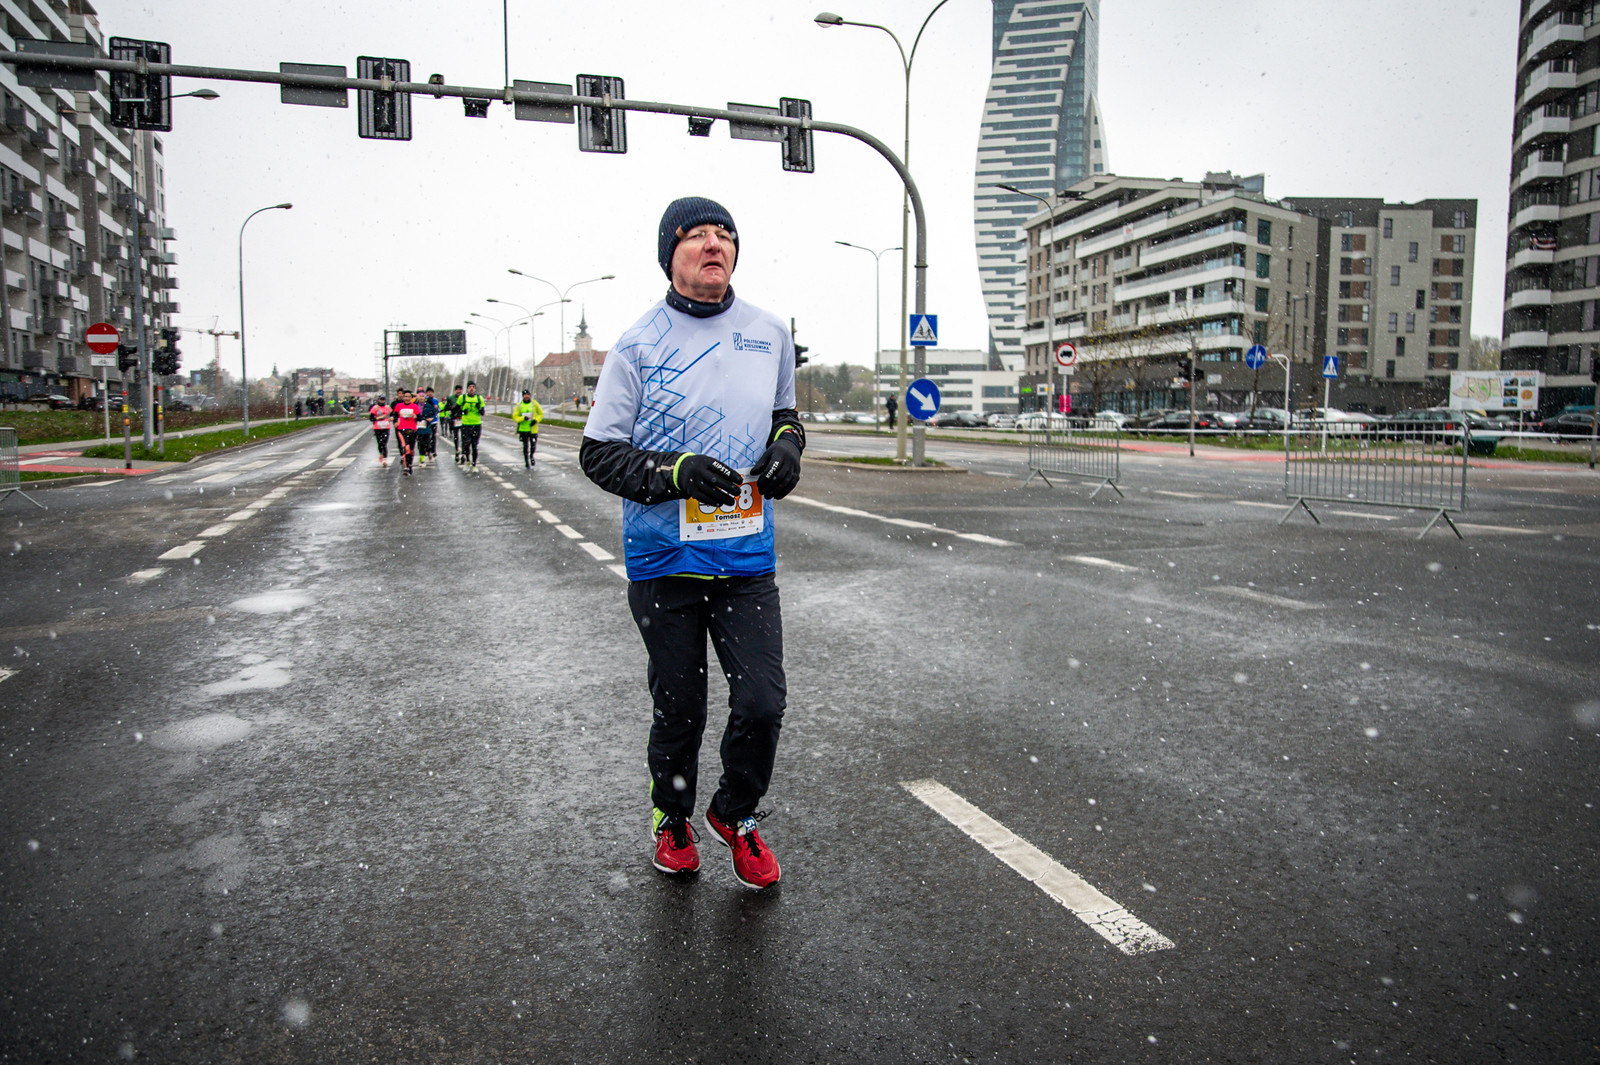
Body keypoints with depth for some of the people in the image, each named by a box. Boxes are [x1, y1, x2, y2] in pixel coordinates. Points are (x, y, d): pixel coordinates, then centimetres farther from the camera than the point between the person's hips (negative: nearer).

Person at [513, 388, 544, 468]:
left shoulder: (534, 404, 0)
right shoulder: (519, 405, 2)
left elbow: (541, 414, 6)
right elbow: (515, 417, 0)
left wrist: (536, 420, -11)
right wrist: (523, 418, -18)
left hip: (533, 429, 0)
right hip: (523, 429, 0)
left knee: (533, 446, -2)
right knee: (525, 447, 3)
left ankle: (531, 455, 31)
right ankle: (527, 463, 14)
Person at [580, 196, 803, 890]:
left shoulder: (771, 334, 6)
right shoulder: (638, 344, -6)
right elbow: (599, 453, -4)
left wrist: (786, 447, -1)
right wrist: (676, 471, -19)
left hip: (747, 557, 3)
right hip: (664, 559, -2)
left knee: (762, 703, -2)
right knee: (679, 710, 10)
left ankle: (735, 814, 27)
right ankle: (672, 819, 38)